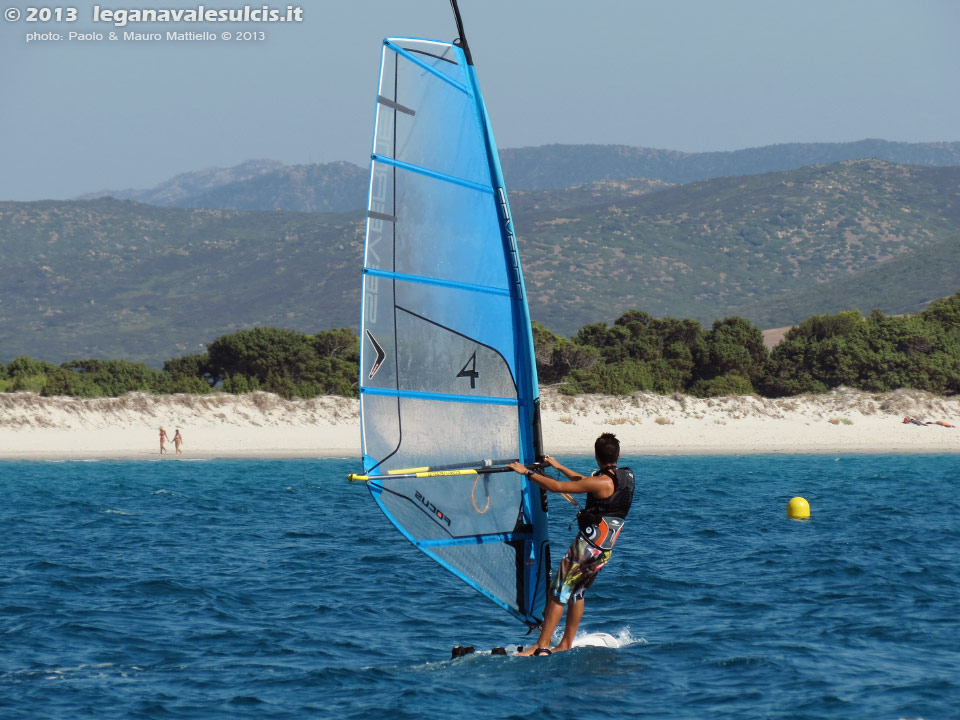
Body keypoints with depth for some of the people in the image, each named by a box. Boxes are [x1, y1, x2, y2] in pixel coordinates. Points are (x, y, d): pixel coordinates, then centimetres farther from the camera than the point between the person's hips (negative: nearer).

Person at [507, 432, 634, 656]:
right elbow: (586, 483, 24)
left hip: (587, 545, -8)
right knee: (577, 593, 19)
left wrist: (527, 472, -11)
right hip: (605, 550, 8)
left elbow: (556, 487, -20)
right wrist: (559, 467, 30)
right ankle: (566, 644, 21)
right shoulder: (626, 477, 6)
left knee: (558, 594, -3)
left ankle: (542, 646, -4)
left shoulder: (603, 482, -19)